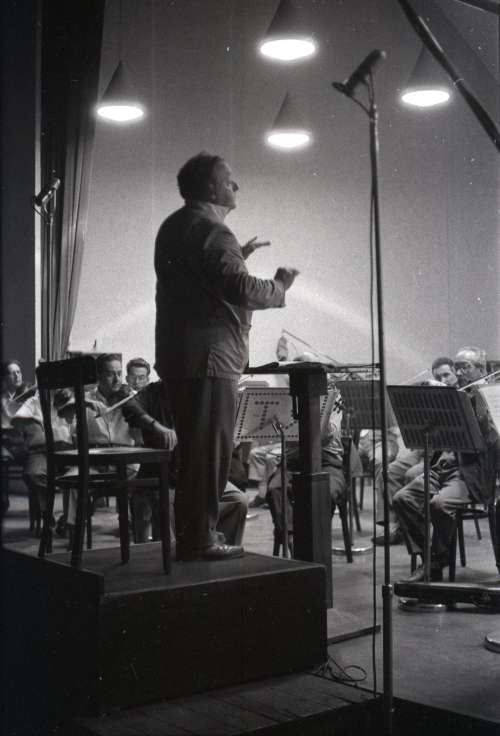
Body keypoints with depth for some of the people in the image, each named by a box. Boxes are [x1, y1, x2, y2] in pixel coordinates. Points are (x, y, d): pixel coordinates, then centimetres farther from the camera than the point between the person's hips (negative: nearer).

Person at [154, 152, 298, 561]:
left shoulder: (173, 227, 17)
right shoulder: (213, 232, -15)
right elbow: (243, 290, -23)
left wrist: (237, 257, 23)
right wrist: (280, 286, -6)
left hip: (177, 354, 10)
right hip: (209, 357, -10)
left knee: (194, 448, 16)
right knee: (210, 450, -4)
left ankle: (190, 536, 24)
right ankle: (200, 541, 1)